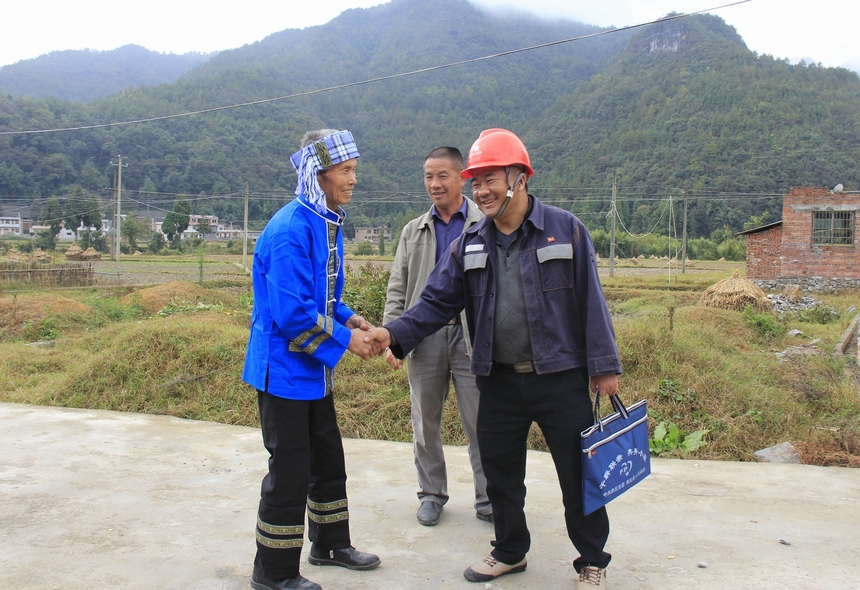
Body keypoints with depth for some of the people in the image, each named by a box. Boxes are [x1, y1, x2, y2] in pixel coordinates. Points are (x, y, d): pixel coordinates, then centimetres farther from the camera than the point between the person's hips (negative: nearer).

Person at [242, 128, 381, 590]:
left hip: (314, 370, 10)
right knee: (290, 471, 1)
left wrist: (350, 318, 0)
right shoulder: (291, 230, -23)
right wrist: (344, 339, -19)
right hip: (285, 370, -10)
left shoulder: (329, 224, 8)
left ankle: (331, 545, 39)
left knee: (328, 461, 20)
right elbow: (292, 313, -28)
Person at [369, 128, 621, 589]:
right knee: (499, 472, 15)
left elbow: (590, 301, -5)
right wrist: (394, 334, -13)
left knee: (578, 474, 6)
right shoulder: (468, 245, 5)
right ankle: (510, 551, 37)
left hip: (561, 378, -3)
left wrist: (604, 365, -6)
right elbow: (437, 303, 3)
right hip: (498, 381, 4)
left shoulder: (565, 230, -5)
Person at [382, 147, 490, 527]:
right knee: (425, 423, 11)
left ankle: (488, 499, 16)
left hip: (473, 337, -3)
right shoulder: (414, 231, 14)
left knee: (481, 424, 2)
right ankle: (431, 494, 27)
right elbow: (397, 288, 12)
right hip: (423, 338, 4)